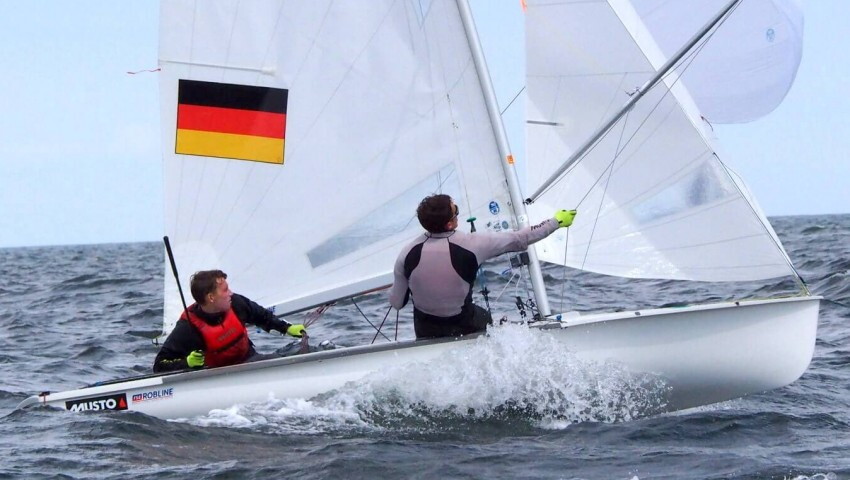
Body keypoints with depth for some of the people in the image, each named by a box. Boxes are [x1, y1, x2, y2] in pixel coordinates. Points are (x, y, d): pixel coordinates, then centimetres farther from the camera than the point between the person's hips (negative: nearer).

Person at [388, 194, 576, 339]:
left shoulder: (409, 254, -19)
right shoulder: (470, 245, -25)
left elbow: (396, 303, -7)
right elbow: (519, 239, -13)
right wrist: (557, 222, 1)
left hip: (425, 333, 1)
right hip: (462, 328, -1)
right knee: (484, 317, 29)